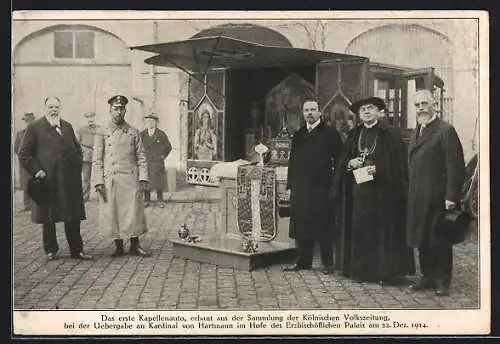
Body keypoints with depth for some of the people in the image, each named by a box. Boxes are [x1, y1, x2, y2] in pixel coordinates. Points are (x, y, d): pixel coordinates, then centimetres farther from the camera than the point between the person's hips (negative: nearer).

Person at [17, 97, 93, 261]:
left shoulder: (67, 126, 15)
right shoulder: (35, 128, 0)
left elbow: (77, 149, 22)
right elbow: (24, 154, -1)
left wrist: (77, 167, 9)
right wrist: (36, 170, -10)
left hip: (69, 181, 4)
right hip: (47, 180, -4)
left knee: (74, 217, 5)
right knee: (48, 218, 7)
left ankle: (77, 250, 15)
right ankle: (51, 250, 22)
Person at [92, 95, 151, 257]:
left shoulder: (134, 132, 9)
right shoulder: (102, 132, 4)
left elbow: (141, 157, 9)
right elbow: (96, 160, 2)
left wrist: (143, 178, -2)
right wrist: (98, 182, -6)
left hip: (131, 179, 1)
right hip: (110, 181, -1)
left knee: (134, 212, 1)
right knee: (113, 214, 3)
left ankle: (135, 246, 12)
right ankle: (119, 246, 16)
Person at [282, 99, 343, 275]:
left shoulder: (329, 133, -1)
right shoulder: (298, 135, 14)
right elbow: (292, 160, 16)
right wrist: (290, 183, 10)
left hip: (321, 187, -5)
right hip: (300, 187, 5)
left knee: (323, 226, 0)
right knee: (301, 225, 8)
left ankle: (327, 263, 10)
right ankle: (303, 261, 19)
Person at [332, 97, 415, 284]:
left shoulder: (390, 134, -2)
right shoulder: (354, 135, 13)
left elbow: (398, 163, -6)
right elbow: (342, 161, 16)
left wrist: (378, 169, -17)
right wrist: (350, 163, -5)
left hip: (382, 189, -4)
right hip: (358, 189, 4)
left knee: (383, 230, -2)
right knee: (359, 229, 4)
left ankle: (386, 272, 7)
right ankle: (361, 270, 13)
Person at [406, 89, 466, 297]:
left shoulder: (445, 130, -9)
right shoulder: (417, 133, 17)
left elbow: (455, 166, -15)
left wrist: (451, 196, -20)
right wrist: (411, 193, 11)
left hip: (437, 198, -7)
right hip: (418, 198, 7)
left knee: (440, 241, 2)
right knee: (422, 240, 12)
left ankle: (442, 281, 12)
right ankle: (428, 277, 22)